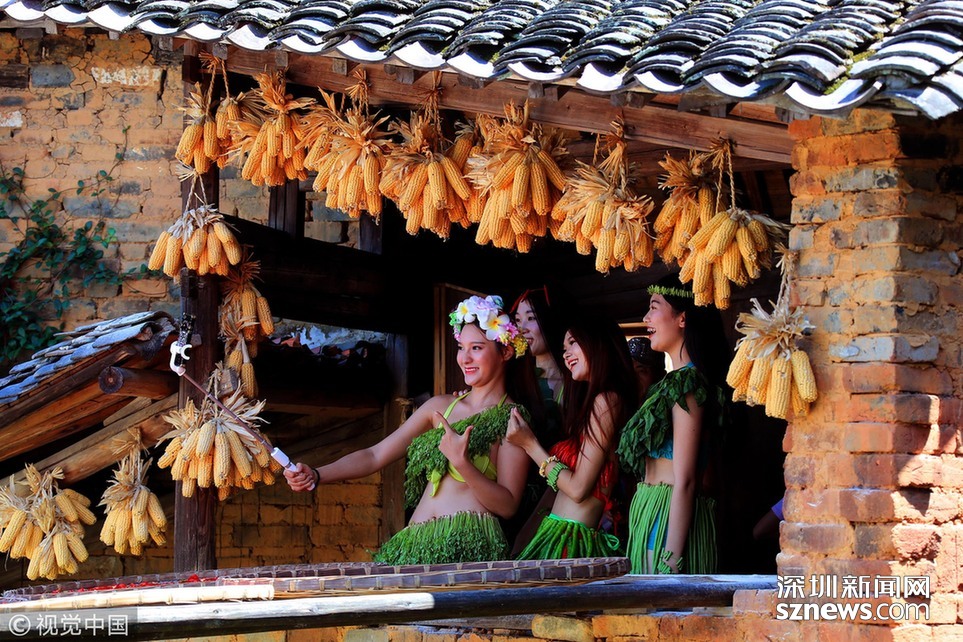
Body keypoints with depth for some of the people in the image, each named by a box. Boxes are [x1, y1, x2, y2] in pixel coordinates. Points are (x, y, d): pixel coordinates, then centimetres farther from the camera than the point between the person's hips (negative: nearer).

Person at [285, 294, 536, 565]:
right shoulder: (441, 406, 19)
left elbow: (508, 506, -4)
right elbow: (375, 455, 14)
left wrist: (462, 464, -18)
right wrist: (315, 476, 0)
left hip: (469, 543, -5)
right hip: (415, 540, 5)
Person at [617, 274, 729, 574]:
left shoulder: (687, 383, -11)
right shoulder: (675, 381, 18)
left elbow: (685, 481, -17)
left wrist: (671, 560, -20)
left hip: (670, 520, -9)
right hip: (651, 516, 9)